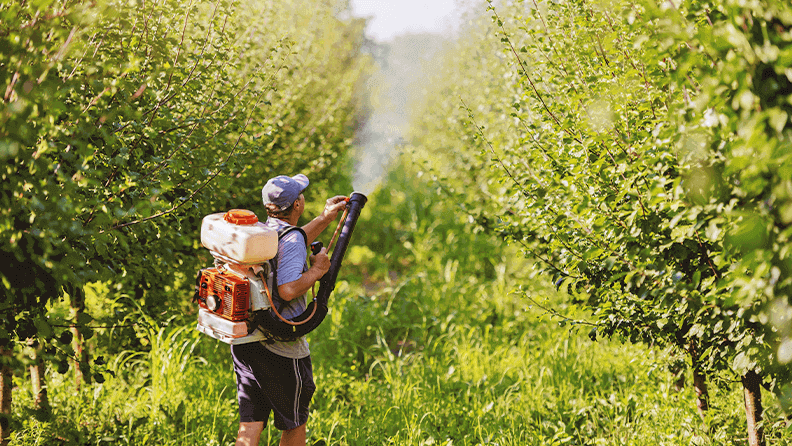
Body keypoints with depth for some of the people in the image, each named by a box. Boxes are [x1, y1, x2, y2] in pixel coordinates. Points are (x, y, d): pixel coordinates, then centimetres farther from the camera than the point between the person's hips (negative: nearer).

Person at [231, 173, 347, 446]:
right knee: (294, 424, 14)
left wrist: (324, 219, 34)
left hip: (242, 341, 7)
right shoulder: (291, 240, -17)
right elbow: (287, 290, -30)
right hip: (280, 350, -7)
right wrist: (316, 271, -13)